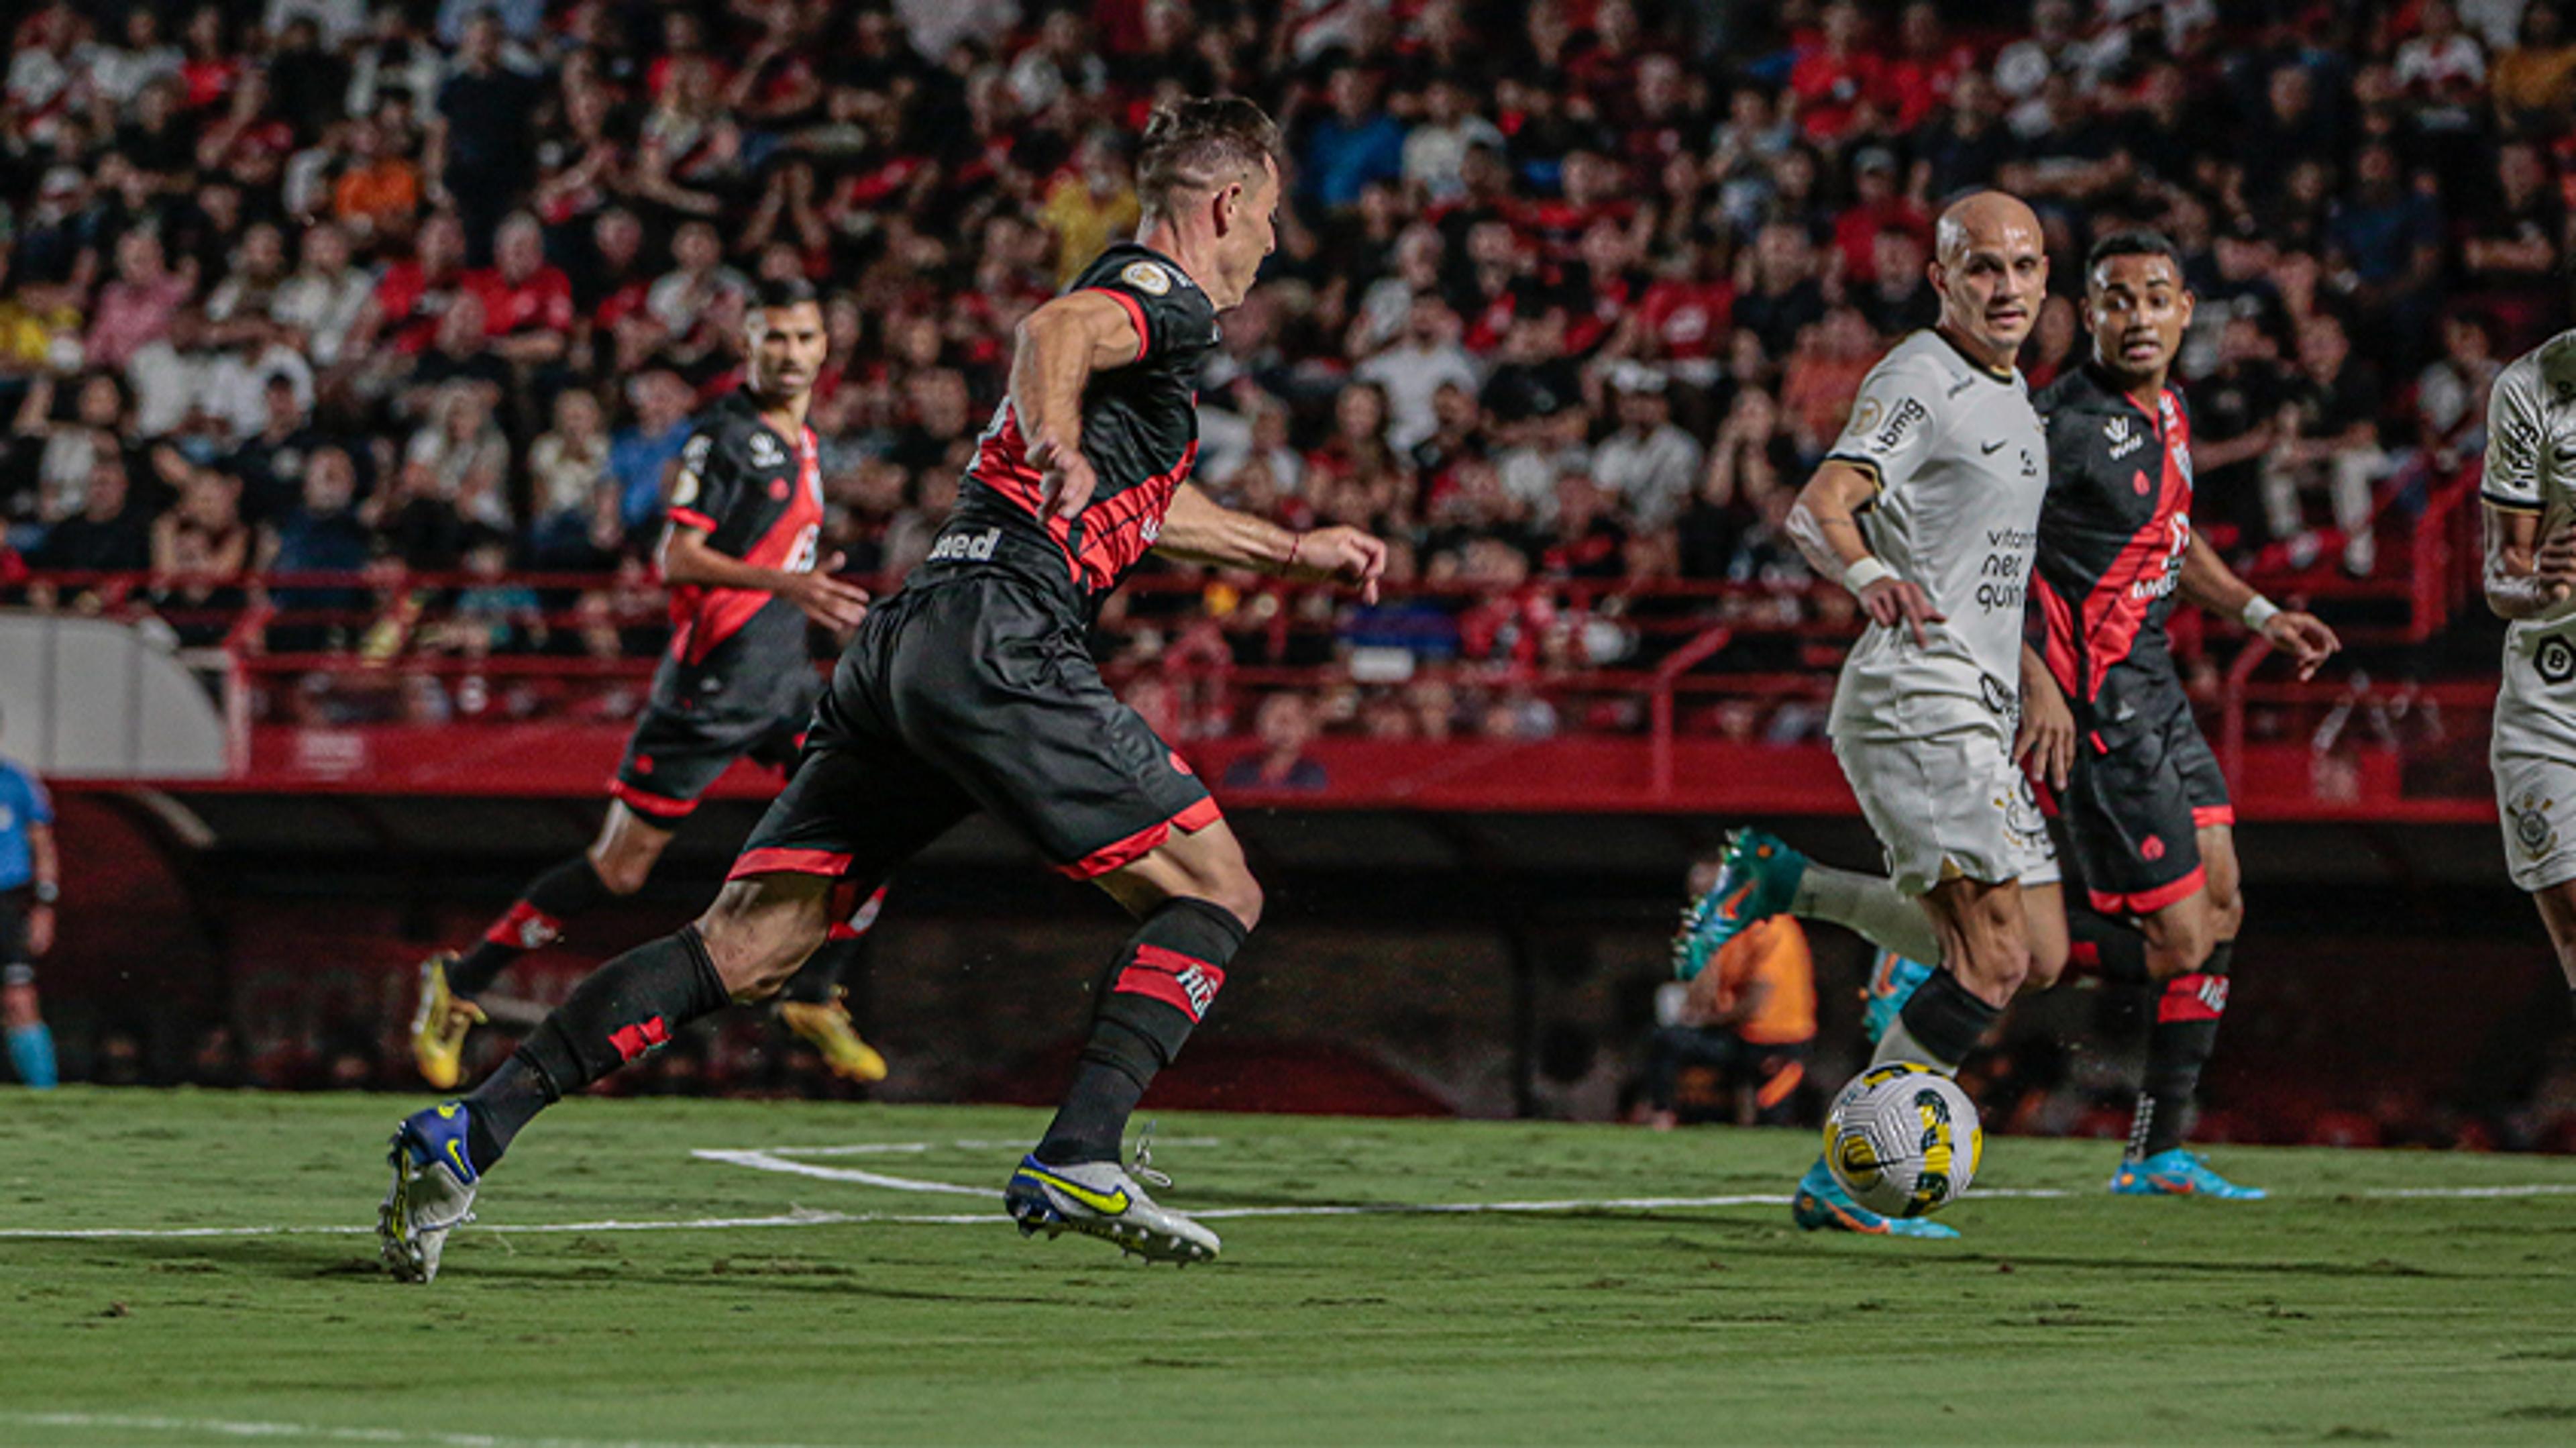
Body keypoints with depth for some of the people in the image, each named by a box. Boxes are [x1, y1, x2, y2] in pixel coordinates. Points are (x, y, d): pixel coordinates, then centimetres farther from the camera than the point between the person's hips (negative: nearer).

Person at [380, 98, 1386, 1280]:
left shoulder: (1129, 295, 31)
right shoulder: (1167, 299, 1)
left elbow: (1142, 503, 47)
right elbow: (1054, 331, -23)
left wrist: (1292, 551, 56)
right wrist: (1059, 446, -43)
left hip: (895, 650, 9)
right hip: (997, 639, -9)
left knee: (747, 943, 1)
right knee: (1215, 889, 0)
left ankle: (472, 1133, -9)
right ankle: (1078, 1160, -15)